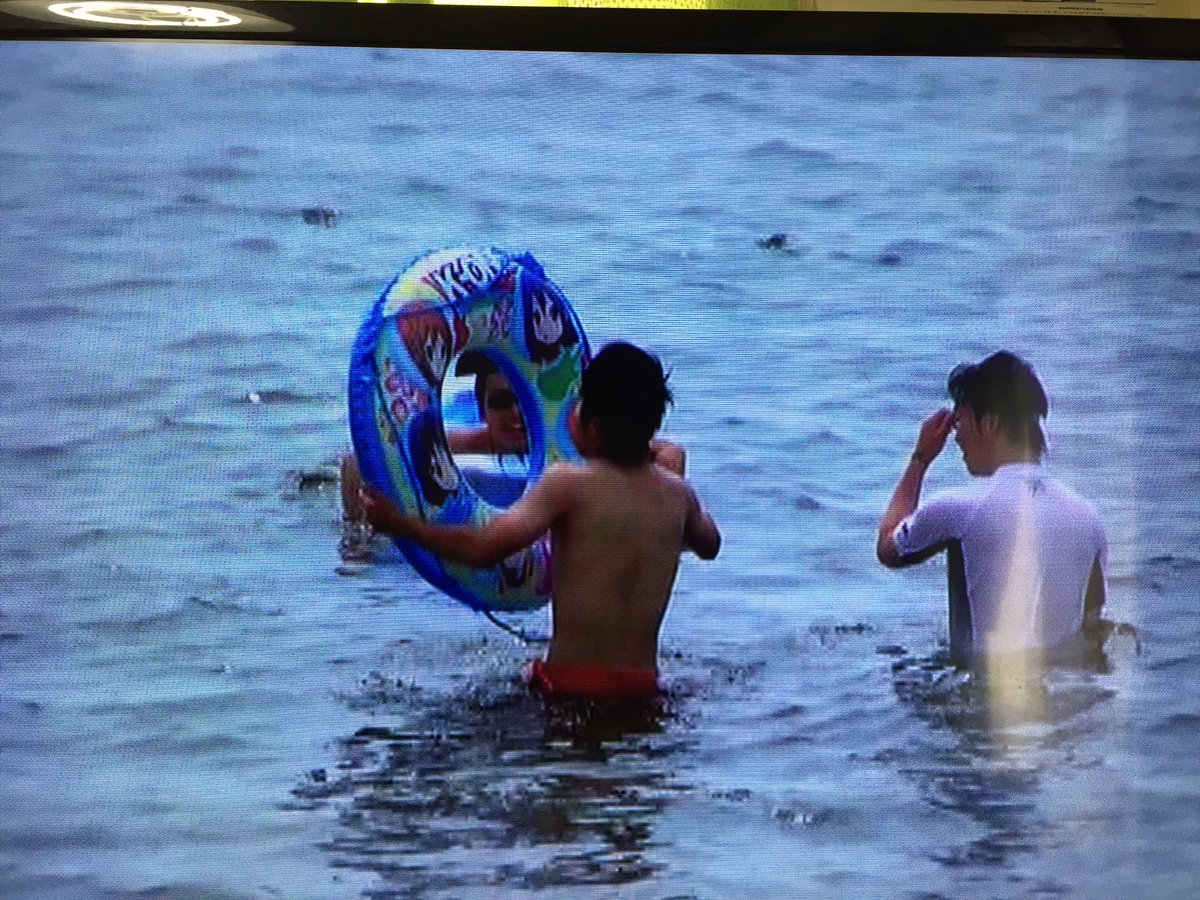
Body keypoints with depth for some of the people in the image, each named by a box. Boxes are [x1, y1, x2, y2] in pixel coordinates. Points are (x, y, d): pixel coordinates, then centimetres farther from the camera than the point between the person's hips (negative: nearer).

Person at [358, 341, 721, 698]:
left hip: (569, 687, -5)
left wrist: (398, 524, -11)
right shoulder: (677, 493, 3)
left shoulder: (568, 484, -14)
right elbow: (709, 545, 27)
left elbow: (484, 548, -24)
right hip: (643, 690, 5)